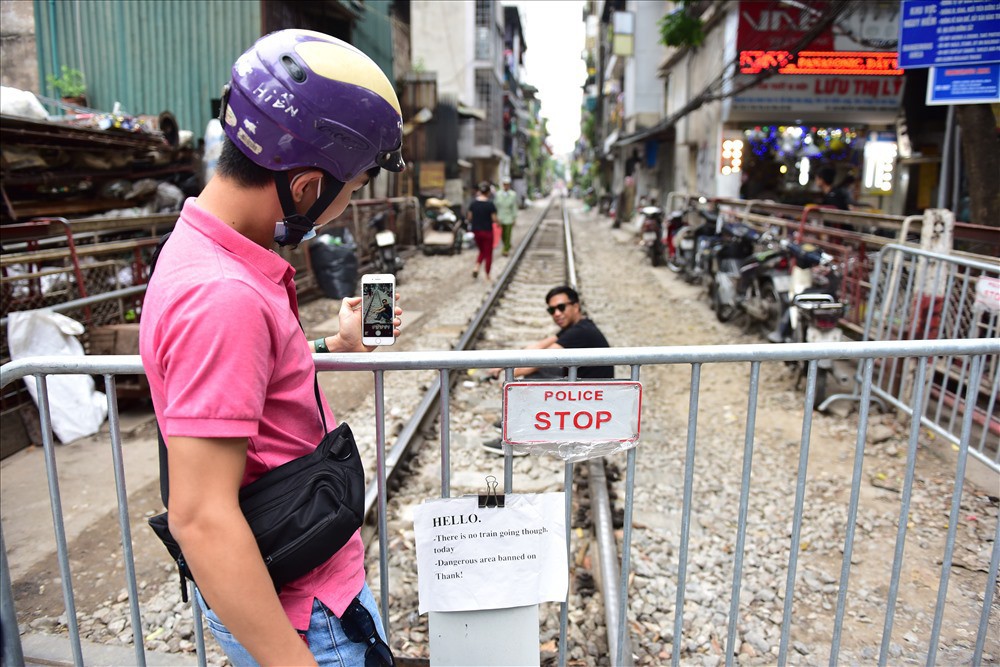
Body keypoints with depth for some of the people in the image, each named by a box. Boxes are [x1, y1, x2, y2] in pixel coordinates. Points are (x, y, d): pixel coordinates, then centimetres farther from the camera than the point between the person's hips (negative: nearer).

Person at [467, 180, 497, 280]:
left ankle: (476, 268, -1)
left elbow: (469, 217, 2)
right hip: (487, 231, -4)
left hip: (476, 231, 4)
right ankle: (487, 276, 13)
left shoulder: (473, 203, -4)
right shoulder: (490, 204, -16)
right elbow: (494, 219, -14)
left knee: (482, 251, 22)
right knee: (488, 254, 9)